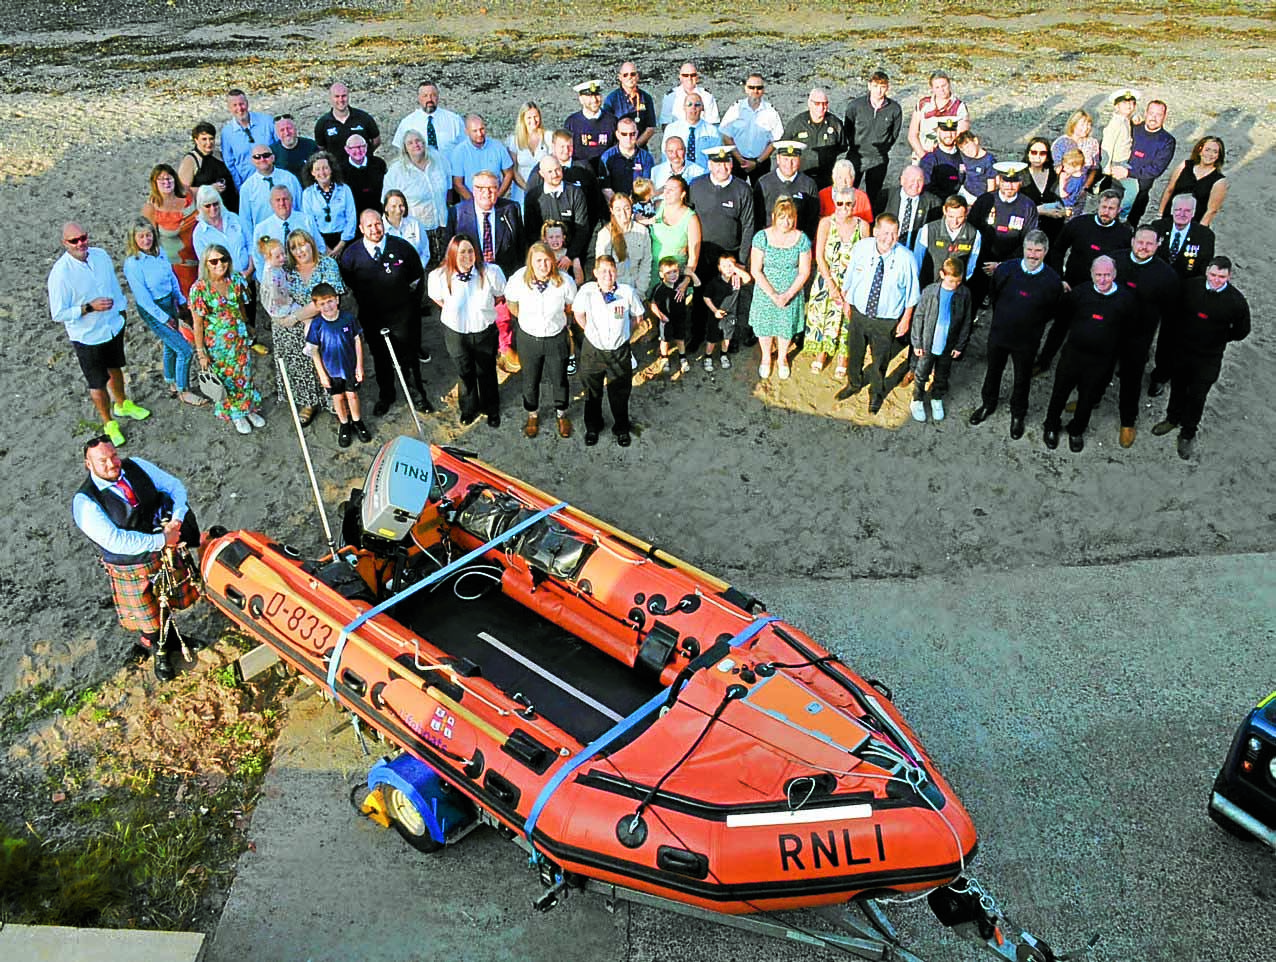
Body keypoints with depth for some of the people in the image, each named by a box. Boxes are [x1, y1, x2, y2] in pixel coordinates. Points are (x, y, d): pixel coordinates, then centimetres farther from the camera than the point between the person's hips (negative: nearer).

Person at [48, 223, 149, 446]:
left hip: (114, 326, 5)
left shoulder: (101, 255, -10)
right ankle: (109, 423, 33)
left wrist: (120, 309, 14)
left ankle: (121, 405, 55)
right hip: (87, 337, -5)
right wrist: (90, 307, -30)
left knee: (115, 368, 29)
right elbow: (58, 314, -21)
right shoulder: (60, 274, -27)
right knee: (98, 383, 12)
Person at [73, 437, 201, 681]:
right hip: (131, 568, -4)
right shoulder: (85, 503, -24)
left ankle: (147, 641, 52)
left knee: (179, 599, 22)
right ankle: (159, 651, 49)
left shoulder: (136, 467, -10)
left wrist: (176, 519, -20)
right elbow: (115, 540, -30)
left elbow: (175, 486, -2)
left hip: (167, 551, 5)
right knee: (149, 619, 15)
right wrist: (161, 540, -30)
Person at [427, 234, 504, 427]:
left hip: (484, 330, 0)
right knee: (464, 372, 22)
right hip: (455, 332, 1)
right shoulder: (439, 276, -22)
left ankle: (492, 410, 43)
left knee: (487, 372, 19)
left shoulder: (491, 272, -25)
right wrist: (455, 311, 4)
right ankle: (469, 408, 47)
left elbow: (500, 296, -3)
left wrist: (483, 310, 3)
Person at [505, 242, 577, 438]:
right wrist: (526, 320, 6)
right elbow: (511, 302, 0)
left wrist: (561, 322, 6)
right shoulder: (519, 279, -22)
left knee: (559, 380, 19)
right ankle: (532, 414, 47)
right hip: (528, 338, 1)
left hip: (556, 338, 0)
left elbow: (571, 307, -2)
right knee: (530, 380, 20)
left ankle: (561, 414, 46)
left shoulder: (564, 281, -23)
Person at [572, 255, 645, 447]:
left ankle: (622, 429, 37)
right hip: (593, 350, 0)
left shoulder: (628, 292, -17)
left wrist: (624, 333, 7)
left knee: (620, 393, 14)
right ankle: (592, 427, 41)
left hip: (620, 351, 0)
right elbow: (579, 314, 4)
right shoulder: (587, 291, -16)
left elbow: (636, 316, 3)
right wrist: (592, 332, 8)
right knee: (592, 393, 18)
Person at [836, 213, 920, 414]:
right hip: (859, 313, 2)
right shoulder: (861, 248, -17)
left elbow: (911, 293, -8)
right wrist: (847, 301, 11)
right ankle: (853, 384, 54)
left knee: (880, 360, 18)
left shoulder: (906, 258, -22)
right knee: (855, 353, 24)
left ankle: (877, 393, 47)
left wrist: (906, 319, -3)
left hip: (887, 320, -2)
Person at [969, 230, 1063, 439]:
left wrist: (1030, 323, 0)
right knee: (993, 371, 22)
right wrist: (1001, 319, 11)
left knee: (1022, 379, 17)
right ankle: (988, 404, 47)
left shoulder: (1052, 281, -19)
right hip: (999, 333, 2)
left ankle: (1017, 414, 39)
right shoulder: (1006, 269, -14)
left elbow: (1051, 312, -3)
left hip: (1027, 341, -2)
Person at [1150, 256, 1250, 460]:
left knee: (1196, 397, 10)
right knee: (1177, 387, 23)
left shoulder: (1236, 301, -19)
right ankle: (1173, 418, 49)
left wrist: (1217, 340, -3)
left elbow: (1241, 331, -5)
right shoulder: (1191, 286, -13)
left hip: (1208, 359, -3)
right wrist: (1181, 331, 2)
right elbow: (1174, 310, 5)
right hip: (1181, 350, 3)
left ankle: (1188, 434, 30)